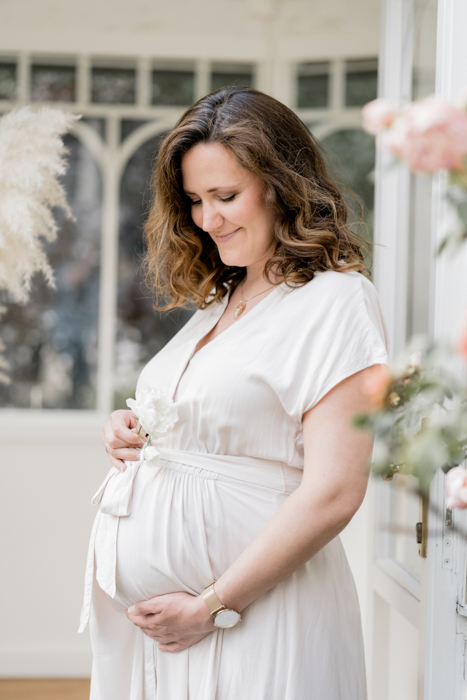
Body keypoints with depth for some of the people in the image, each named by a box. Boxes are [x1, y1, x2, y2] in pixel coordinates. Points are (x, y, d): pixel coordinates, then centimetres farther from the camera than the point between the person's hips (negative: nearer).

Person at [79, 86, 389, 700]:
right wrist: (132, 435, 4)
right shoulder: (219, 300, 13)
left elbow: (332, 494, -19)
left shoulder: (336, 301, -12)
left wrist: (212, 606, -16)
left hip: (255, 623, -7)